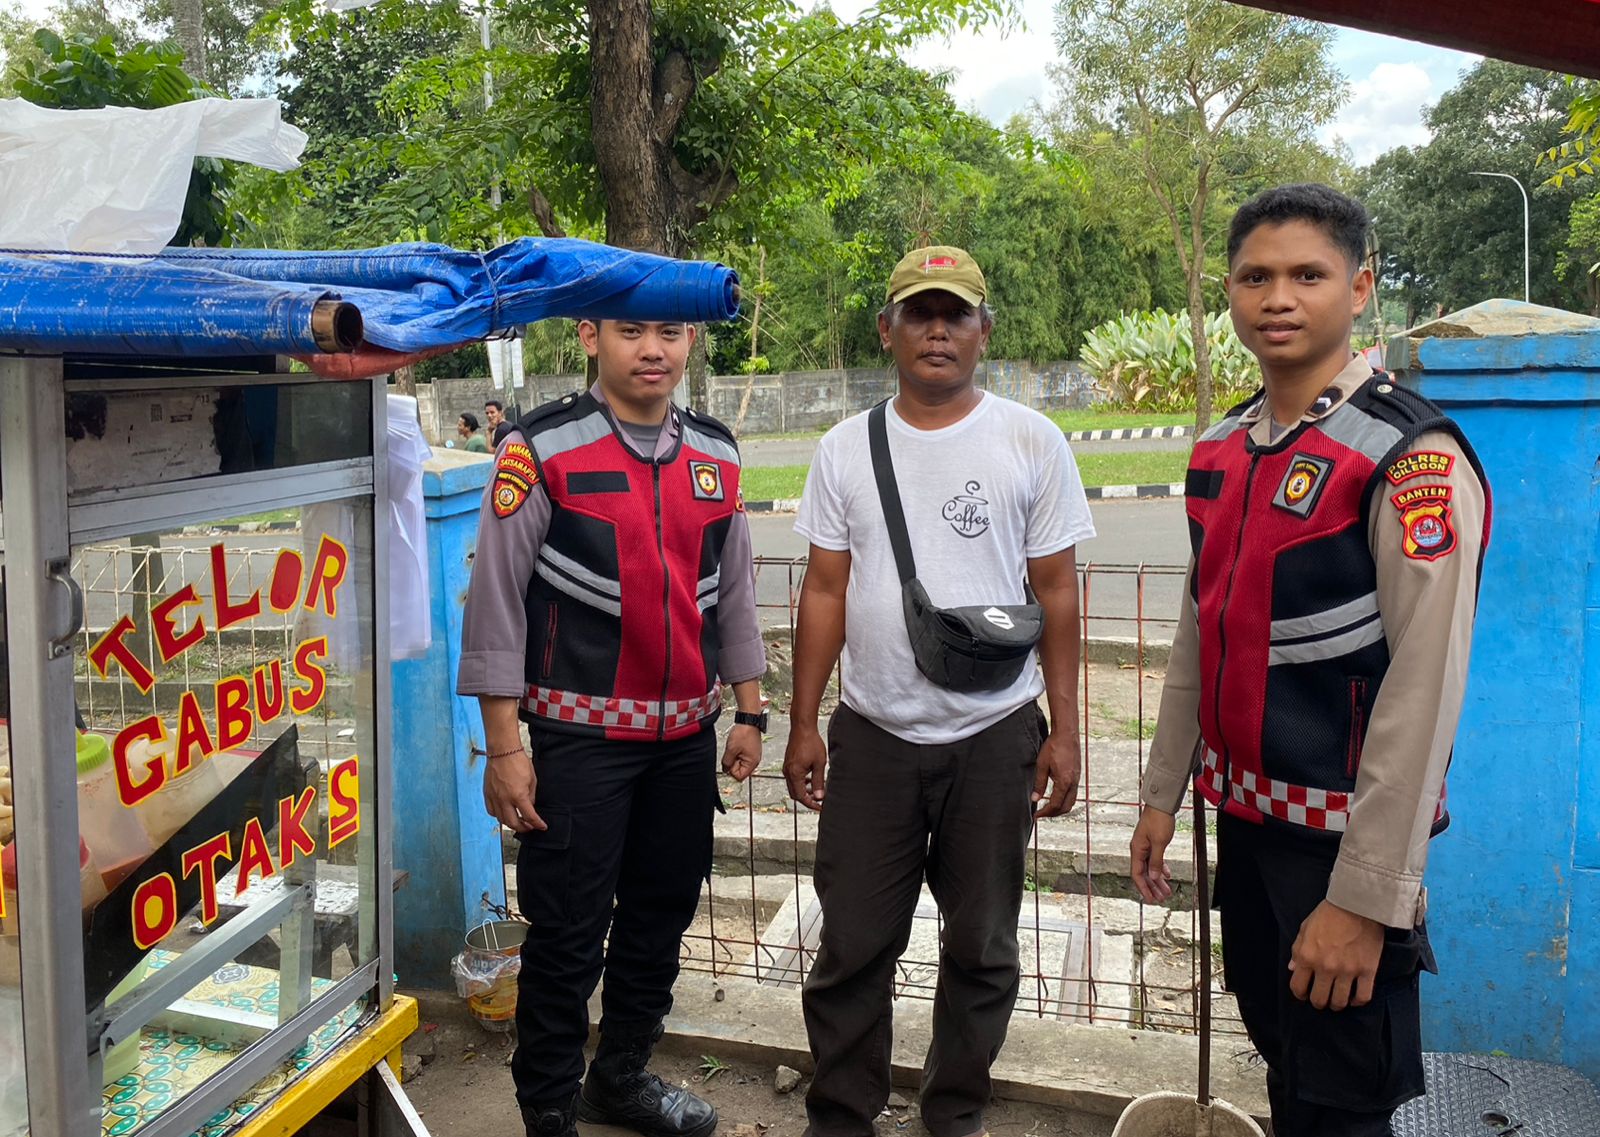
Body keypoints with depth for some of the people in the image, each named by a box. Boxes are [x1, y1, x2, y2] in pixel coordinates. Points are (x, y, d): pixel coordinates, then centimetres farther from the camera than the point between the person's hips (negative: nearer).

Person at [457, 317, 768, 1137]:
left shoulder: (716, 455, 5)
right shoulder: (540, 452, -12)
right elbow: (496, 600, -11)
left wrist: (749, 711, 10)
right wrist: (503, 747, -12)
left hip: (687, 738, 6)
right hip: (581, 741, -5)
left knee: (662, 915, 17)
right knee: (568, 935, 3)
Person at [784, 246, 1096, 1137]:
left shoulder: (1031, 443, -3)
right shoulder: (846, 449, 3)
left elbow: (1057, 592, -1)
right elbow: (826, 592, 5)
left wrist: (1065, 730, -3)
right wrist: (804, 723, 3)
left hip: (994, 736, -1)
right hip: (872, 733, 1)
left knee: (981, 947, 13)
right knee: (853, 944, 9)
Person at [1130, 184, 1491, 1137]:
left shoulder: (1412, 456, -17)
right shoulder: (1220, 451, 5)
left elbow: (1426, 684, -21)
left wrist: (1366, 897, -22)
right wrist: (1164, 794, 13)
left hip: (1345, 835, -6)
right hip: (1246, 816, 6)